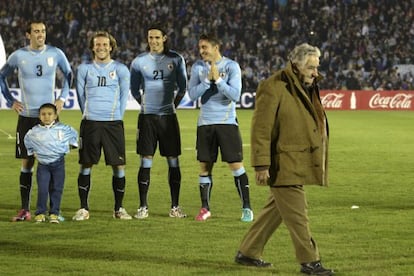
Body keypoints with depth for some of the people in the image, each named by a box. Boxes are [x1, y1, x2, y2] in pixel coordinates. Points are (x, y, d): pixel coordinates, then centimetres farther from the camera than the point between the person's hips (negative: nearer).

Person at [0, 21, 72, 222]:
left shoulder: (55, 54, -1)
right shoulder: (18, 56, -2)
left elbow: (68, 74, 15)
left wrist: (62, 98, 5)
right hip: (26, 116, 0)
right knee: (27, 162, 1)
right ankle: (25, 210, 5)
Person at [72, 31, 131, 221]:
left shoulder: (120, 69, 7)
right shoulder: (84, 69, 8)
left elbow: (124, 96, 10)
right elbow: (81, 95, 12)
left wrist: (116, 117, 7)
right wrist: (88, 115, 10)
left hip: (113, 123, 0)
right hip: (90, 123, 0)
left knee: (118, 166, -2)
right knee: (86, 166, 0)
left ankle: (118, 208, 9)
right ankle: (83, 209, 7)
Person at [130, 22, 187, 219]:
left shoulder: (176, 59, 3)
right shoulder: (139, 61, 3)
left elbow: (182, 86, 13)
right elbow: (134, 89, 15)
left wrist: (174, 104, 10)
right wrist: (144, 104, 11)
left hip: (168, 116, 0)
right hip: (147, 116, 0)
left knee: (173, 161, 2)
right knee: (145, 162, -2)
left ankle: (175, 206, 7)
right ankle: (143, 207, 3)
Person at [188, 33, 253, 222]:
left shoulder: (231, 66, -5)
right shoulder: (198, 67, 4)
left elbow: (235, 95, -12)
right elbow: (192, 94, -3)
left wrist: (218, 79, -19)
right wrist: (208, 80, -14)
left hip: (227, 122, -3)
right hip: (205, 123, 3)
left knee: (236, 165, -4)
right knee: (205, 166, 5)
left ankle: (246, 207, 3)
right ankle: (205, 208, 15)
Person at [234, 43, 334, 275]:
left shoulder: (308, 87, 14)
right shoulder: (274, 88, -15)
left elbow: (316, 123, 24)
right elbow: (261, 129, -17)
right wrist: (262, 165, -21)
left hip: (301, 164, 9)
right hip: (284, 164, -9)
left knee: (276, 210, 15)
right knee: (297, 216, -5)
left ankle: (248, 252, 25)